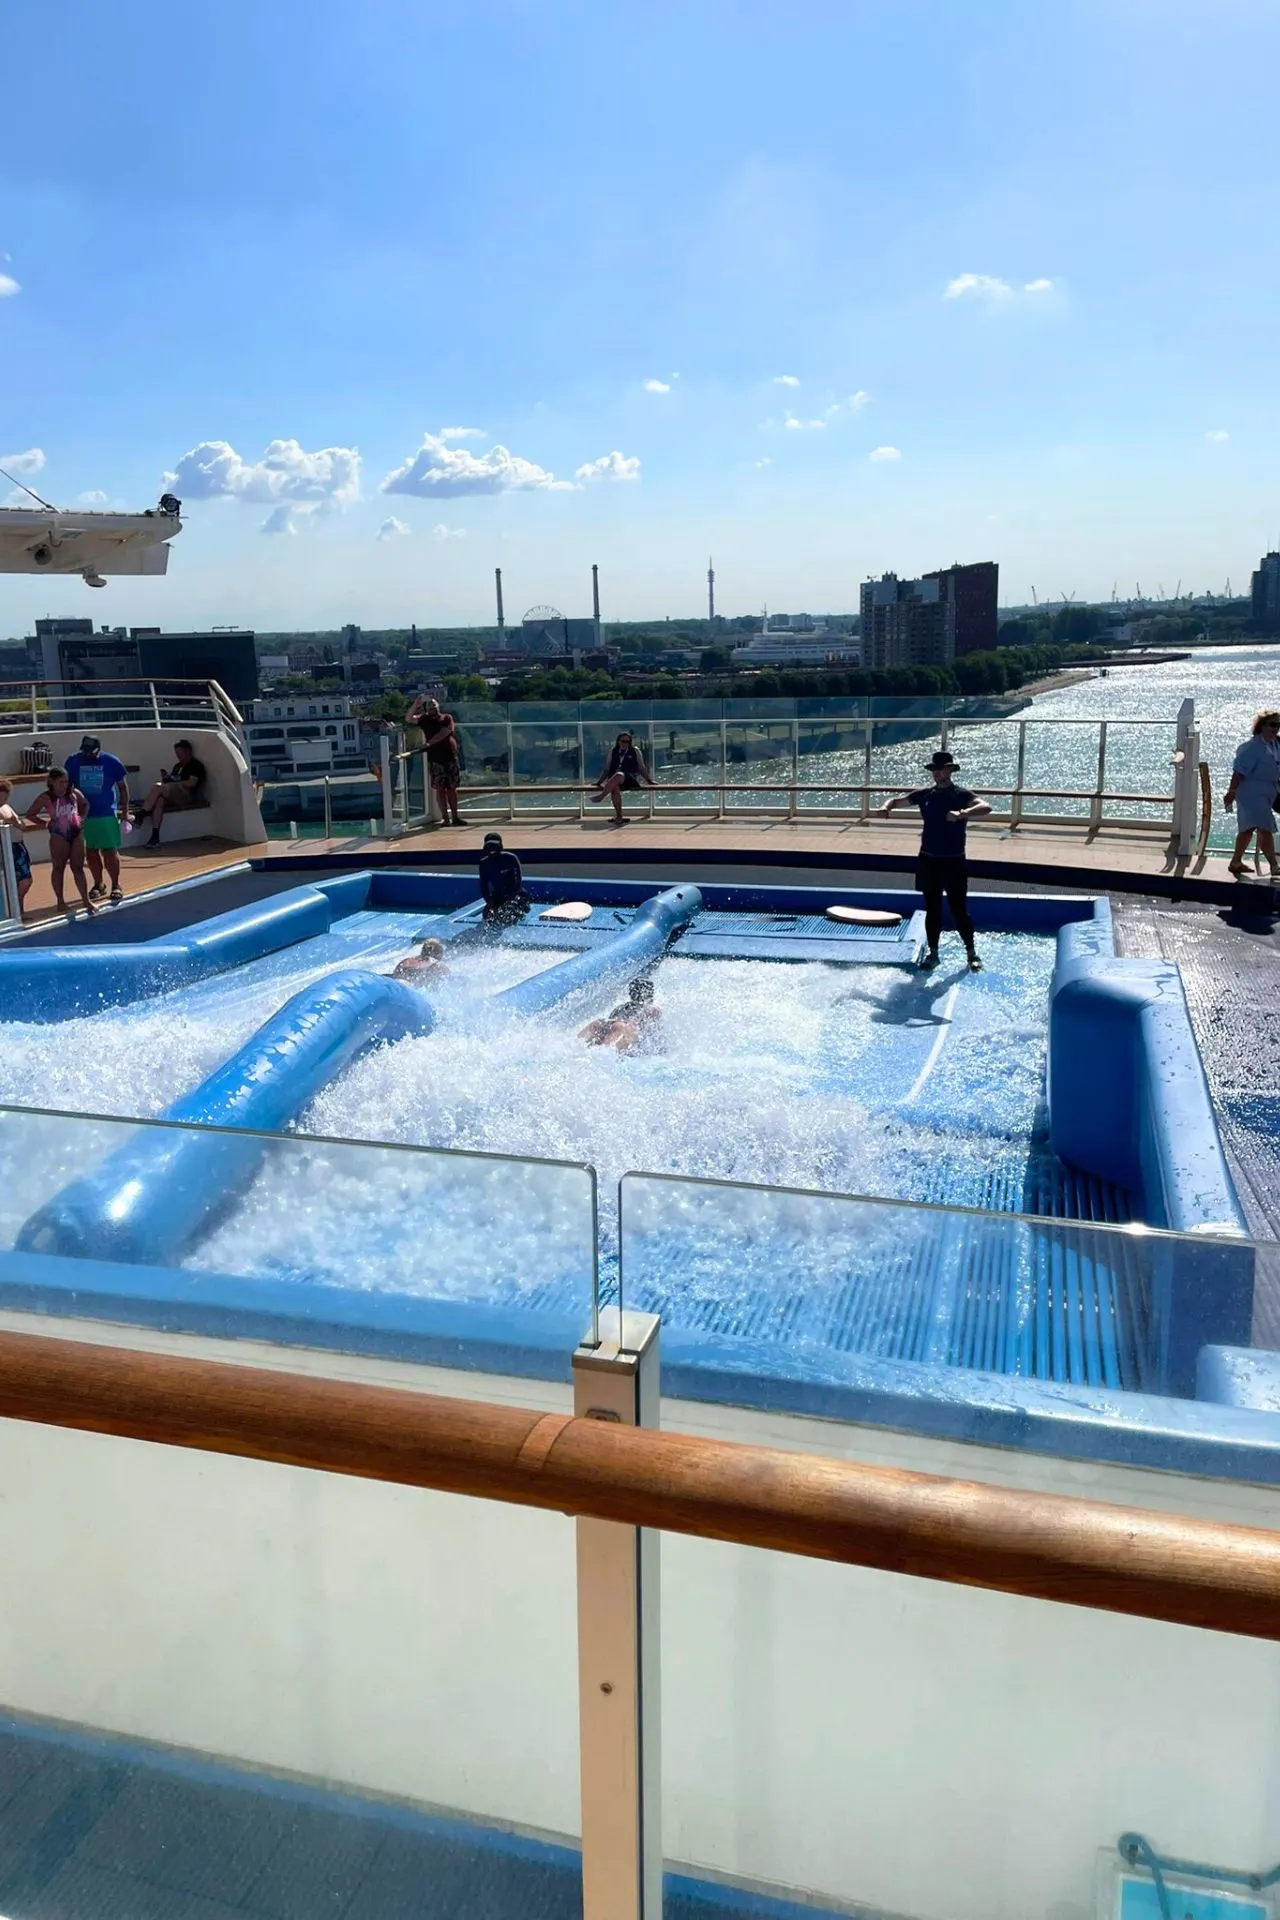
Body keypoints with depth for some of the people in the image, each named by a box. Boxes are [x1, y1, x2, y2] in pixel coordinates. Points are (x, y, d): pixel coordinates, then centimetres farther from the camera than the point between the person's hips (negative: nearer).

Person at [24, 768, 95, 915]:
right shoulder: (45, 798, -8)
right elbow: (30, 814, -2)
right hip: (59, 835, -3)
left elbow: (85, 804, 20)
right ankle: (60, 901, 13)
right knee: (58, 868, 7)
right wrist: (45, 823, -6)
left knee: (78, 867, 6)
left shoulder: (74, 793, 0)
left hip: (76, 832, 3)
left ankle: (86, 900, 6)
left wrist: (82, 817, 6)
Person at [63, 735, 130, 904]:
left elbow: (123, 786, 2)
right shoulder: (73, 762, -1)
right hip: (83, 815, 3)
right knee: (91, 852, 9)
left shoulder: (112, 762, -5)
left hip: (107, 814, -3)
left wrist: (125, 810, 0)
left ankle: (116, 886, 7)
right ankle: (98, 884, 22)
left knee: (110, 851, -2)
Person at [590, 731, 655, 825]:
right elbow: (606, 769, 26)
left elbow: (642, 768, 20)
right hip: (614, 780, 2)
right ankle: (619, 817, -39)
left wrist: (649, 781, 10)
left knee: (618, 775, -40)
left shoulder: (635, 751, 20)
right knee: (614, 788, -37)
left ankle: (601, 796, -48)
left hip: (630, 780, -2)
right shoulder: (613, 752, 24)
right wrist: (599, 782, 16)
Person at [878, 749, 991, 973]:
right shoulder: (925, 794, 5)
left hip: (954, 862, -4)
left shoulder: (961, 795, -8)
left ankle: (971, 953, 13)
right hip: (928, 860, 4)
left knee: (959, 910, 0)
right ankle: (933, 953, 19)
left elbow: (986, 807, -26)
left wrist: (962, 814, -44)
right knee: (932, 910, 10)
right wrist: (886, 806, -12)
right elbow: (898, 800, 12)